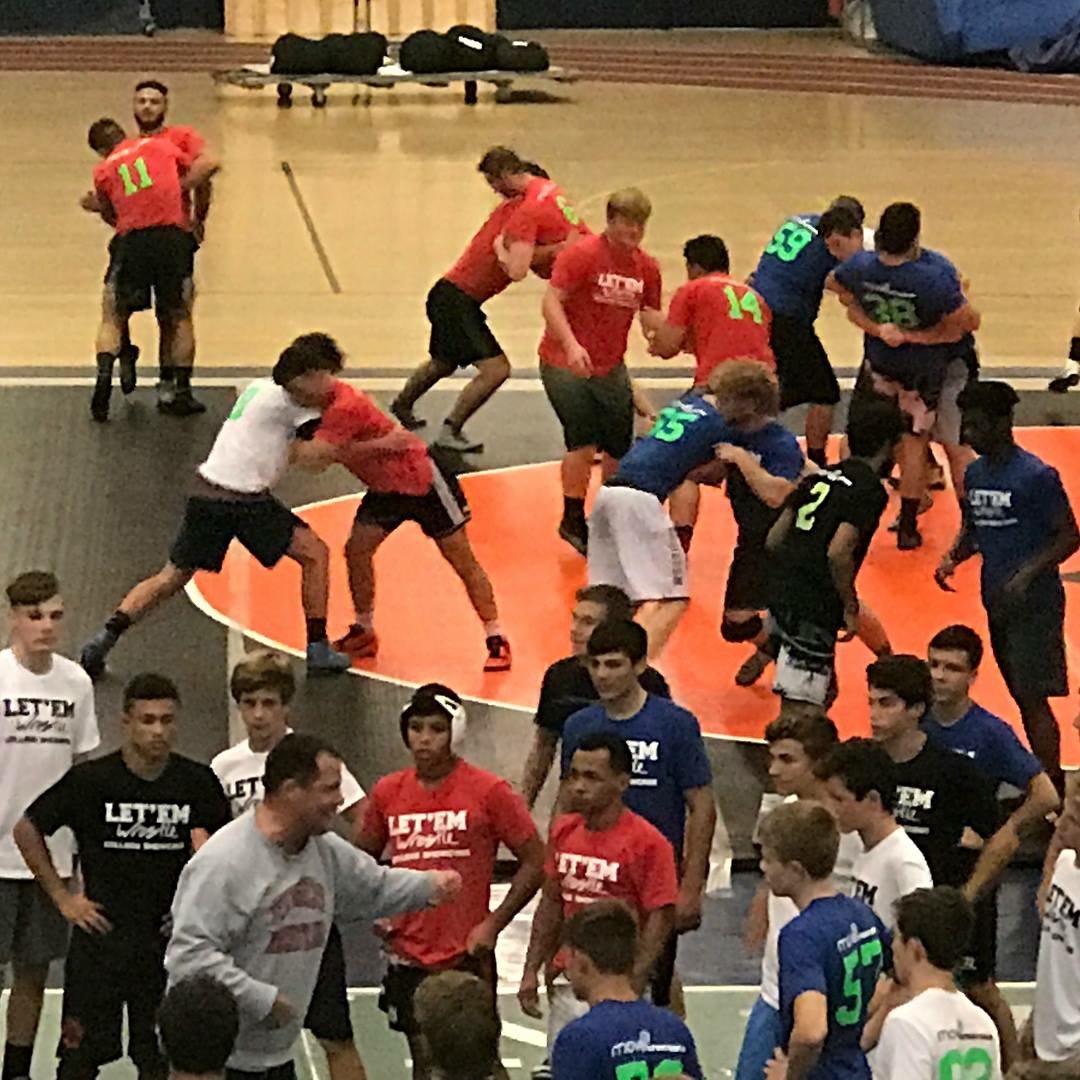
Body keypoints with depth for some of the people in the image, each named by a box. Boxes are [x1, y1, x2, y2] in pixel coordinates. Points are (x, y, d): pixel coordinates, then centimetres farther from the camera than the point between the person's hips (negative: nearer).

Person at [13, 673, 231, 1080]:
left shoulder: (198, 783, -2)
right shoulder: (90, 780, -8)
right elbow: (26, 830, 2)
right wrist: (62, 897, 0)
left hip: (168, 937, 2)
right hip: (101, 934, -2)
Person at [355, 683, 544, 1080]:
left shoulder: (489, 791, -8)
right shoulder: (388, 793, 4)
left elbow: (534, 861, -5)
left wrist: (493, 924, -10)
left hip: (467, 955, -4)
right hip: (408, 955, 4)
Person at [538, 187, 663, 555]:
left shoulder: (646, 267, 5)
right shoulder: (582, 255, -14)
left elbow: (651, 317, 15)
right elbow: (551, 301, -19)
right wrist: (571, 345, -33)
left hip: (611, 368, 6)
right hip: (564, 363, -6)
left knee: (620, 447, 6)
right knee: (584, 441, -17)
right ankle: (573, 521, -2)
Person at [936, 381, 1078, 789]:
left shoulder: (1037, 476, -14)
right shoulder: (974, 474, 8)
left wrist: (1028, 573, -25)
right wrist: (953, 557, 0)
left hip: (1035, 604, -7)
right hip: (997, 602, 7)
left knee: (1033, 698, -10)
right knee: (1023, 698, 13)